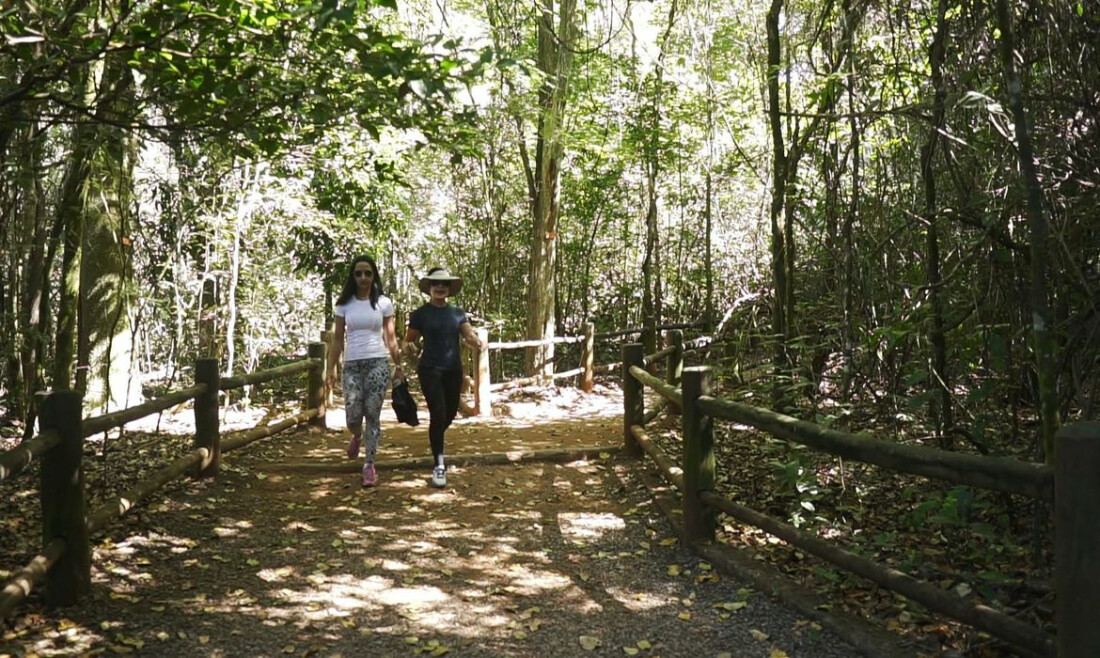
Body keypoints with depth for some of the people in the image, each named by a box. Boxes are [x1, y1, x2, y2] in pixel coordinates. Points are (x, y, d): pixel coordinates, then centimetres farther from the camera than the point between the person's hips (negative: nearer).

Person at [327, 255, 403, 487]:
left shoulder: (384, 303, 3)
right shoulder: (344, 303, 5)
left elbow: (390, 337, 6)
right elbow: (338, 339, 7)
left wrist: (398, 366, 4)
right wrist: (331, 368, 4)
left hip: (378, 363, -1)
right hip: (352, 364, 1)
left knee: (372, 414, -4)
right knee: (352, 416, -4)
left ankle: (369, 465, 4)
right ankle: (357, 436, 34)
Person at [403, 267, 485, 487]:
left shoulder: (457, 312, 8)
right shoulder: (420, 314, -2)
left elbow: (469, 336, 1)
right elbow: (408, 340, 2)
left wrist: (479, 343, -22)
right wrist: (410, 346, -22)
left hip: (453, 370, 4)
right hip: (430, 370, -4)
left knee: (450, 413, 13)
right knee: (438, 414, -13)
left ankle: (435, 440, 46)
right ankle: (439, 465, -5)